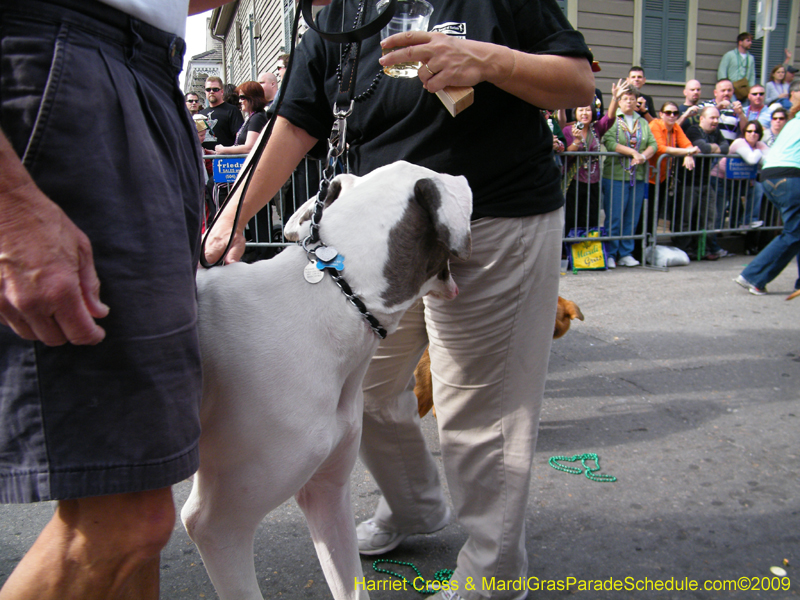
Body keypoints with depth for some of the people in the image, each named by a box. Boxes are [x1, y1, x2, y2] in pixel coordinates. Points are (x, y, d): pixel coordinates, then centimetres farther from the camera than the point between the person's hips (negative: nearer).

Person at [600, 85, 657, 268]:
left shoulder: (643, 122, 18)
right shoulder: (612, 120, 2)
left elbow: (653, 144, 8)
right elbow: (609, 143, -13)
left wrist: (644, 156, -12)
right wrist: (633, 152, -15)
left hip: (638, 176, 5)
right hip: (615, 175, -5)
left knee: (632, 218, 6)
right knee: (614, 217, -4)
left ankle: (626, 253, 15)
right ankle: (610, 254, 5)